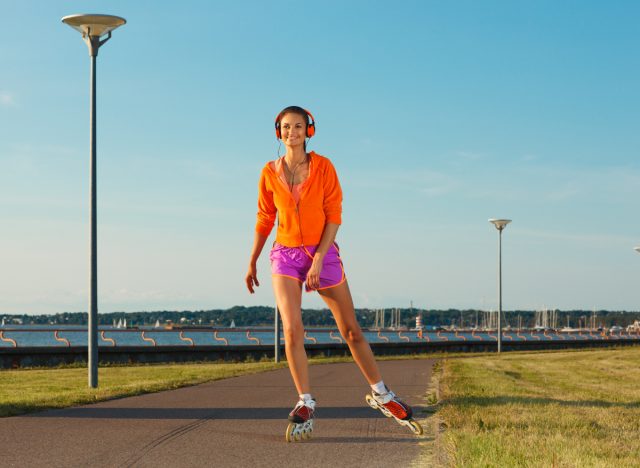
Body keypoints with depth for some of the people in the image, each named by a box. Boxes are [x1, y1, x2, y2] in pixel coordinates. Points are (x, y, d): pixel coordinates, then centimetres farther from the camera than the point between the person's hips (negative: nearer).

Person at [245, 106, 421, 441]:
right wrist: (252, 263, 15)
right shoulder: (269, 173, 2)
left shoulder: (323, 167, -5)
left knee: (351, 329, 6)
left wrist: (318, 259, -16)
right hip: (285, 254, 1)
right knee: (292, 328, -17)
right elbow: (264, 220, 12)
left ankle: (380, 394, 21)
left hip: (323, 253, -1)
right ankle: (305, 405, -7)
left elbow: (334, 216, -7)